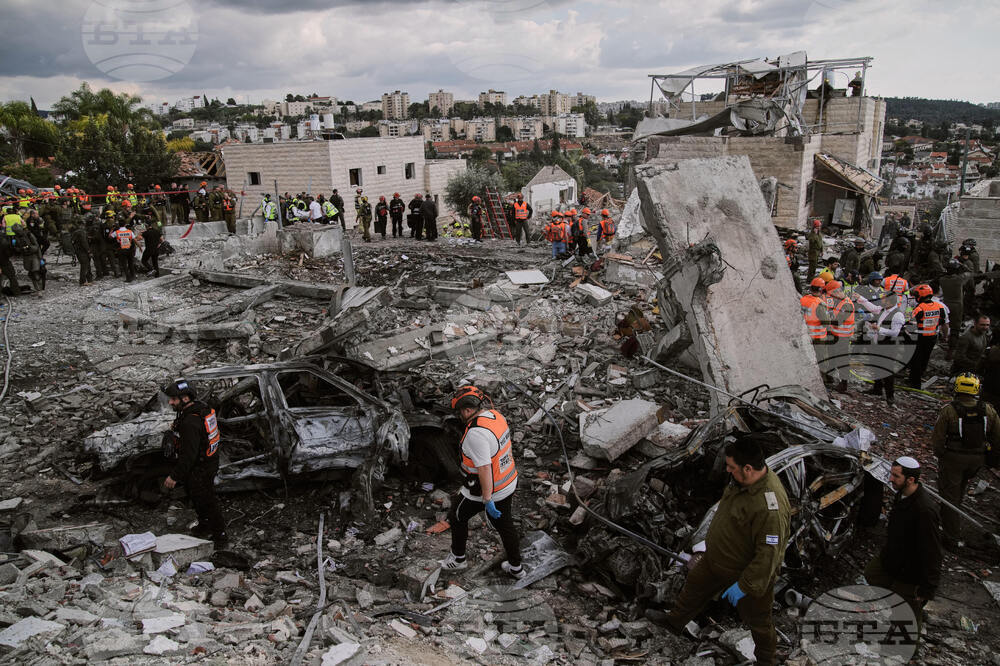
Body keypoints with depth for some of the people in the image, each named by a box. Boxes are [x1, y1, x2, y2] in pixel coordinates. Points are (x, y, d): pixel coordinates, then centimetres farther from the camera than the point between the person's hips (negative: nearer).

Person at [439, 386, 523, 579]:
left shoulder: (476, 432, -30)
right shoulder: (496, 416, -2)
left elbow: (484, 468, -30)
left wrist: (487, 500, -24)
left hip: (485, 488, -7)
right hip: (508, 483, 8)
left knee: (457, 516, 19)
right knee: (505, 525, 23)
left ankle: (458, 557, 37)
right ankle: (516, 568, 36)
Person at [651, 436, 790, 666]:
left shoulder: (770, 506, -40)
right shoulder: (743, 478, -12)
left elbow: (769, 555, -33)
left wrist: (744, 585, -26)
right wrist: (713, 537, 20)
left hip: (750, 573, -9)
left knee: (757, 619, 16)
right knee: (695, 586, 27)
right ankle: (675, 621, 54)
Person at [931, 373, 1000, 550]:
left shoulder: (948, 410, -19)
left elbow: (937, 439, -13)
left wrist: (940, 455, 5)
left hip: (953, 459, -4)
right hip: (977, 460, 4)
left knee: (949, 495, 6)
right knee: (960, 489, 28)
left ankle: (953, 539, 9)